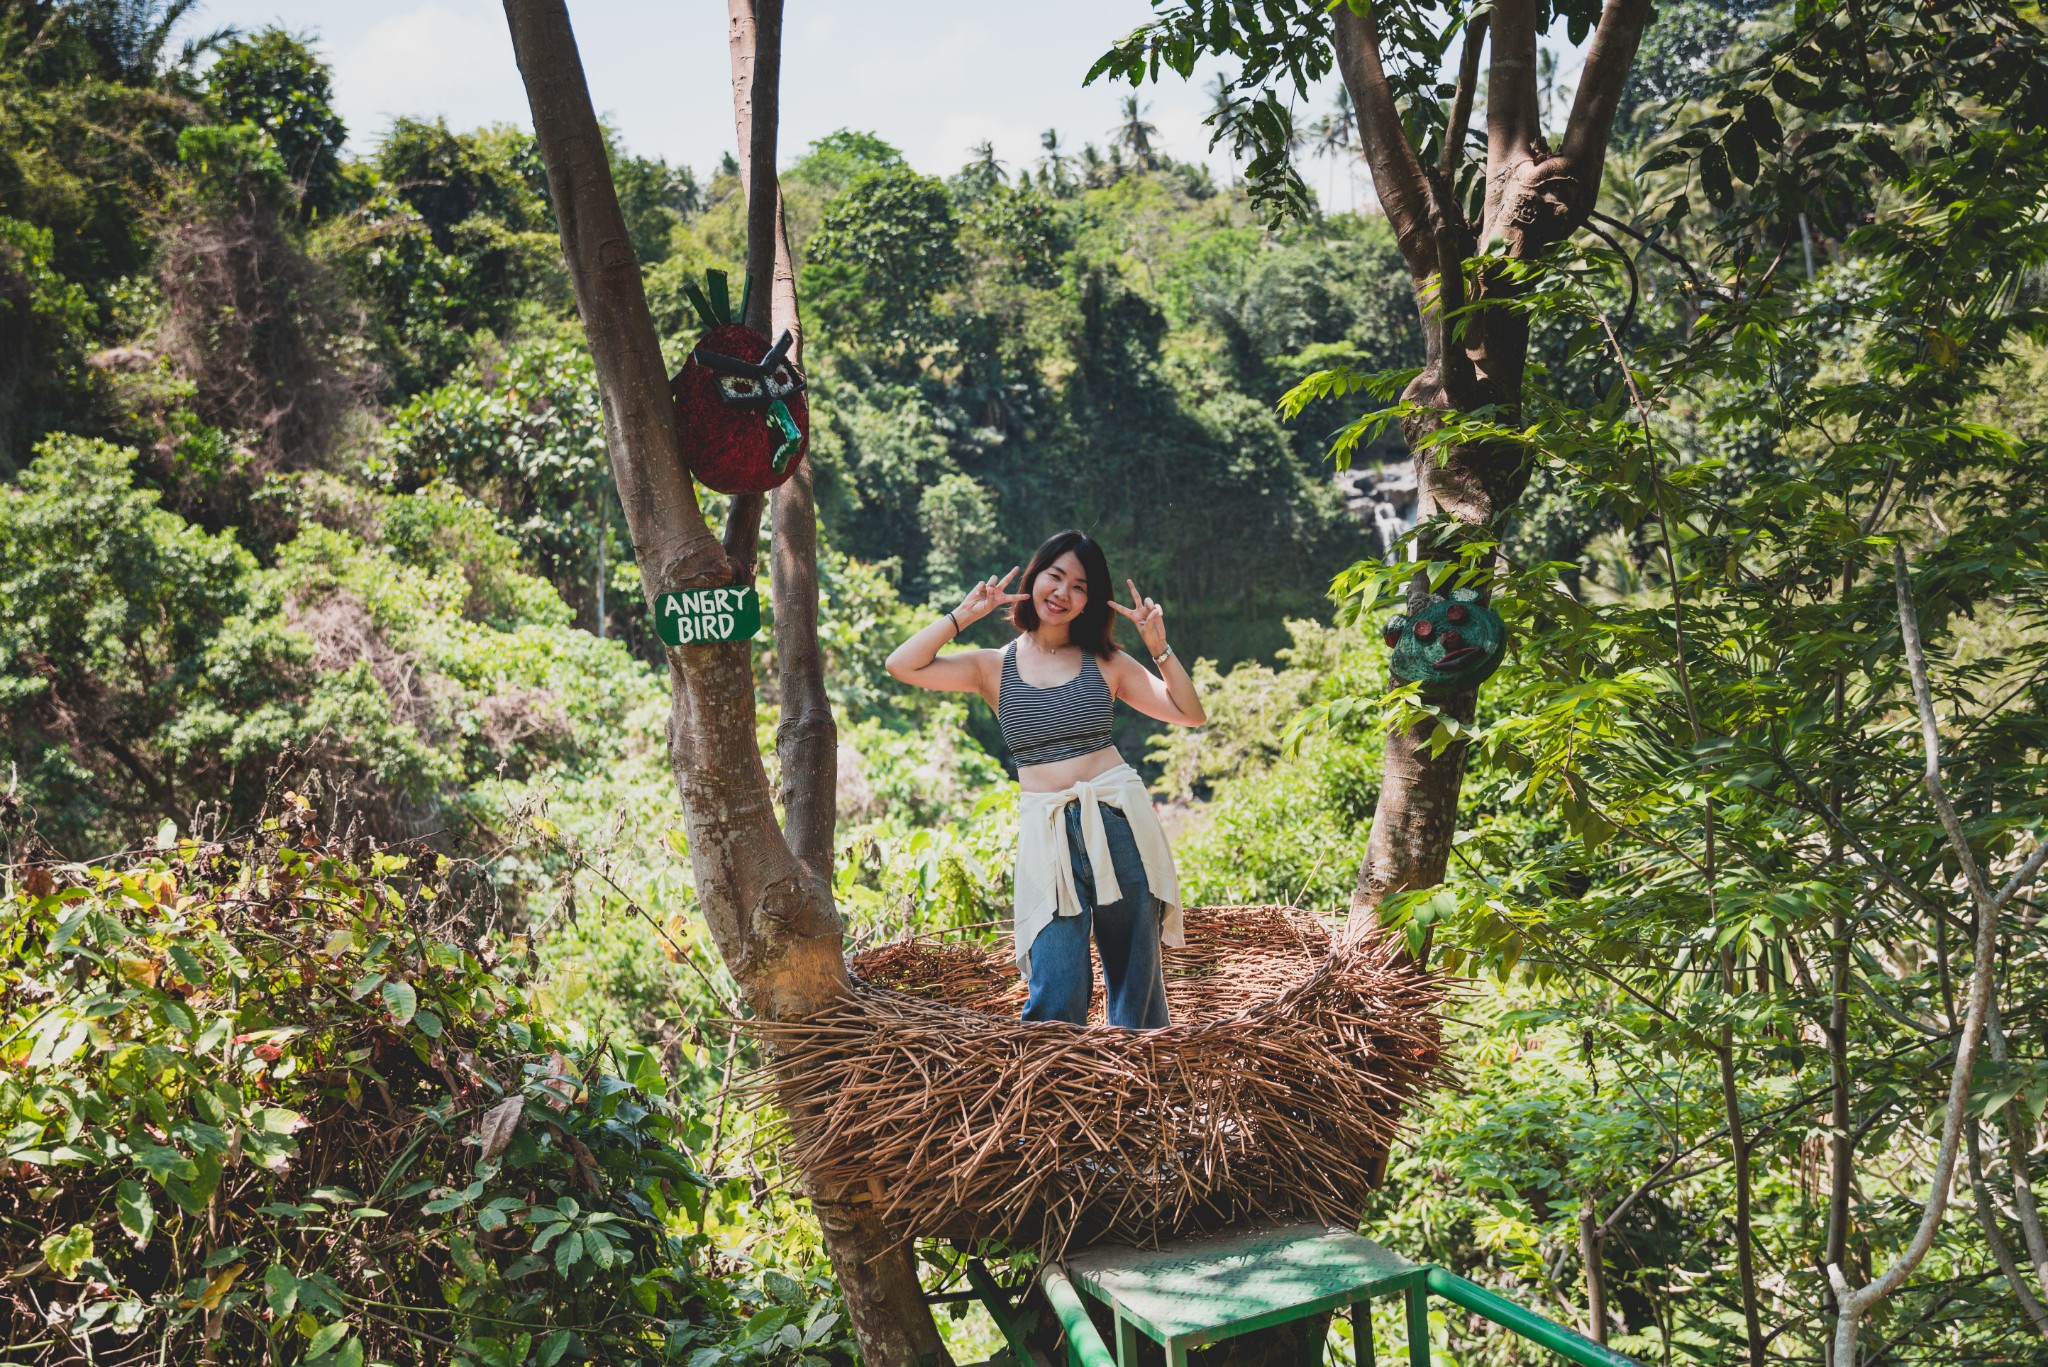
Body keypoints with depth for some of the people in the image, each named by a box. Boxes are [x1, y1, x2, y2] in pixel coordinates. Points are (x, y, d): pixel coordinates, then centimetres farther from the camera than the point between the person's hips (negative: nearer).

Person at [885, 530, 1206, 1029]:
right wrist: (965, 613, -3)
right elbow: (902, 666, -5)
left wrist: (1159, 647, -1)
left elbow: (1190, 715, 9)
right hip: (1047, 832, -1)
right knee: (1057, 993, -12)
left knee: (1135, 970, 7)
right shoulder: (994, 667, 8)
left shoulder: (1105, 663, 10)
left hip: (1118, 819, 1)